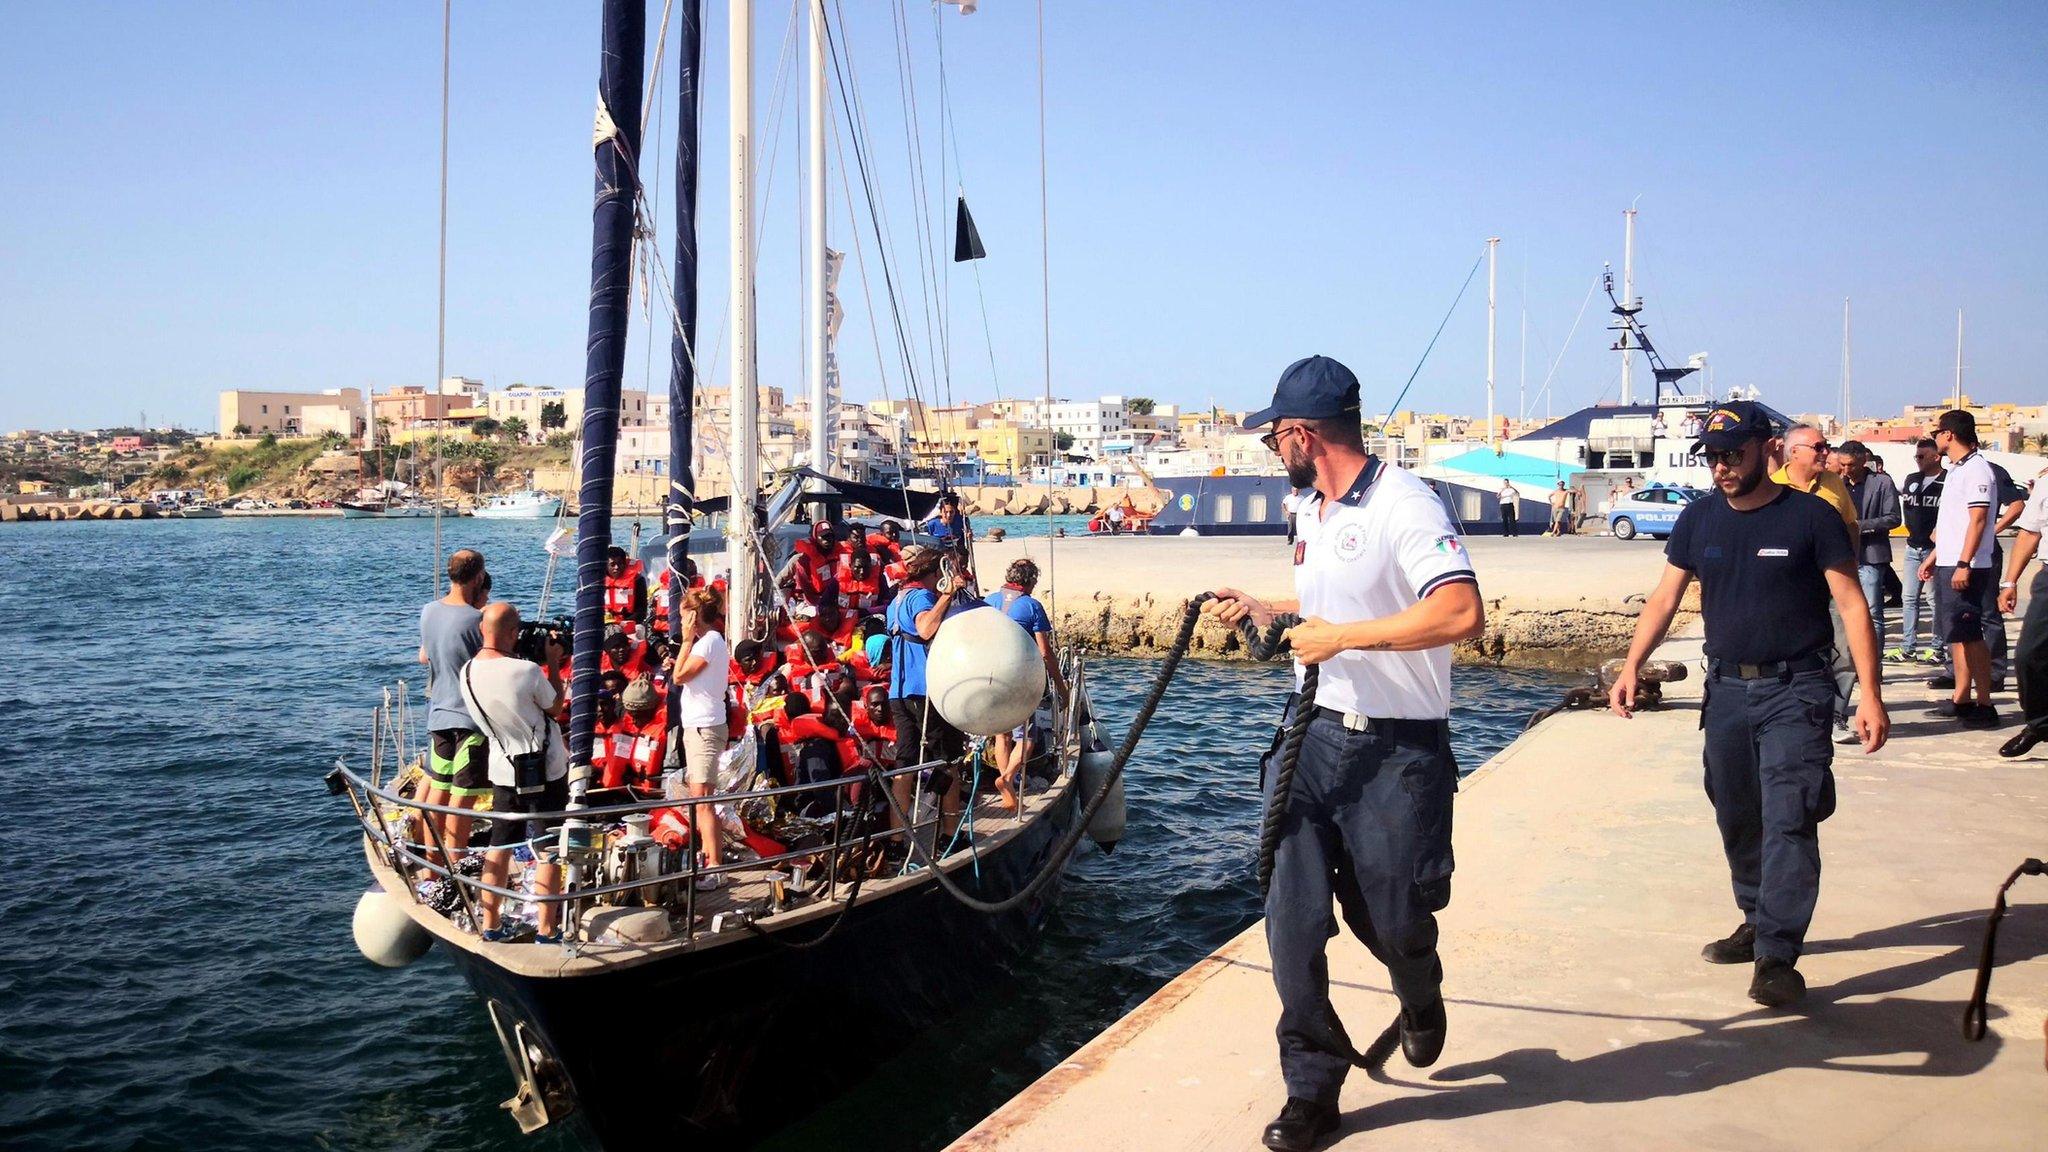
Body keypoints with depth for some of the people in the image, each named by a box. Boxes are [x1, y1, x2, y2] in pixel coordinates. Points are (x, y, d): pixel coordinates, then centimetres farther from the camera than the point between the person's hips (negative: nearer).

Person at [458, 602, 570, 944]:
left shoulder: (468, 673, -5)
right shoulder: (527, 671, -24)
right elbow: (557, 708, -7)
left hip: (503, 771, 6)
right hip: (545, 771, -5)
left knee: (499, 847, 17)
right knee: (548, 851, 4)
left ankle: (490, 925, 25)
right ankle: (546, 931, 8)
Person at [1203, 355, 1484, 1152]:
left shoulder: (1404, 506, -16)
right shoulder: (1312, 511, 13)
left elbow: (1461, 614, -29)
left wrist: (1339, 636, -24)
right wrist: (1260, 611, 19)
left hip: (1397, 752, -7)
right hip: (1312, 734, 7)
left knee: (1392, 921, 8)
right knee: (1291, 920, 0)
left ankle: (1421, 999, 44)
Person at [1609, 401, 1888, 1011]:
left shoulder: (1811, 516, -6)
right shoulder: (1699, 519, 5)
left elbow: (1852, 605, -6)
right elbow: (1665, 598, 8)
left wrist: (1870, 696, -12)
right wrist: (1631, 667, -5)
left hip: (1795, 691, -5)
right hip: (1727, 687, 5)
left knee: (1788, 821, -11)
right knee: (1736, 818, 13)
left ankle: (1777, 956, -10)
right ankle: (1757, 922, 31)